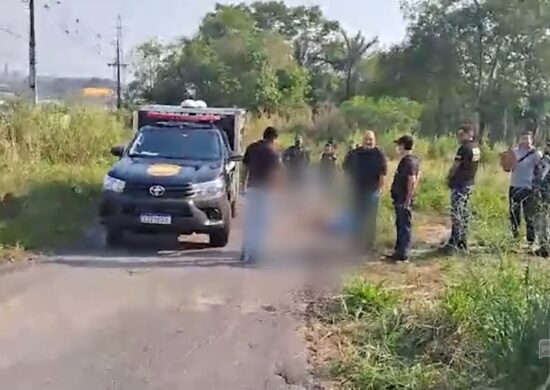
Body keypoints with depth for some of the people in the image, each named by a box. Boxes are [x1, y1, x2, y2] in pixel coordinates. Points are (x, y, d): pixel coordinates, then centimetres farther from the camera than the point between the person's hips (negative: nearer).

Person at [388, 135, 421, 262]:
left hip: (404, 201, -10)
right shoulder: (410, 160, 13)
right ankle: (398, 251, 26)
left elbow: (412, 181, -25)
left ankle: (403, 254, 3)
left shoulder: (409, 161, -18)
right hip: (400, 200, 10)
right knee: (400, 225, 16)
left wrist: (408, 200, -23)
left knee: (405, 227, -3)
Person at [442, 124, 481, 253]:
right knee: (465, 213, 13)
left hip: (459, 184, -9)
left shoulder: (464, 148, -17)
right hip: (469, 183, 9)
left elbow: (455, 166, -14)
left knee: (456, 213, -7)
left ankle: (453, 243, -7)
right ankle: (463, 242, 19)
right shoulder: (476, 148, 10)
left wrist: (449, 178, 3)